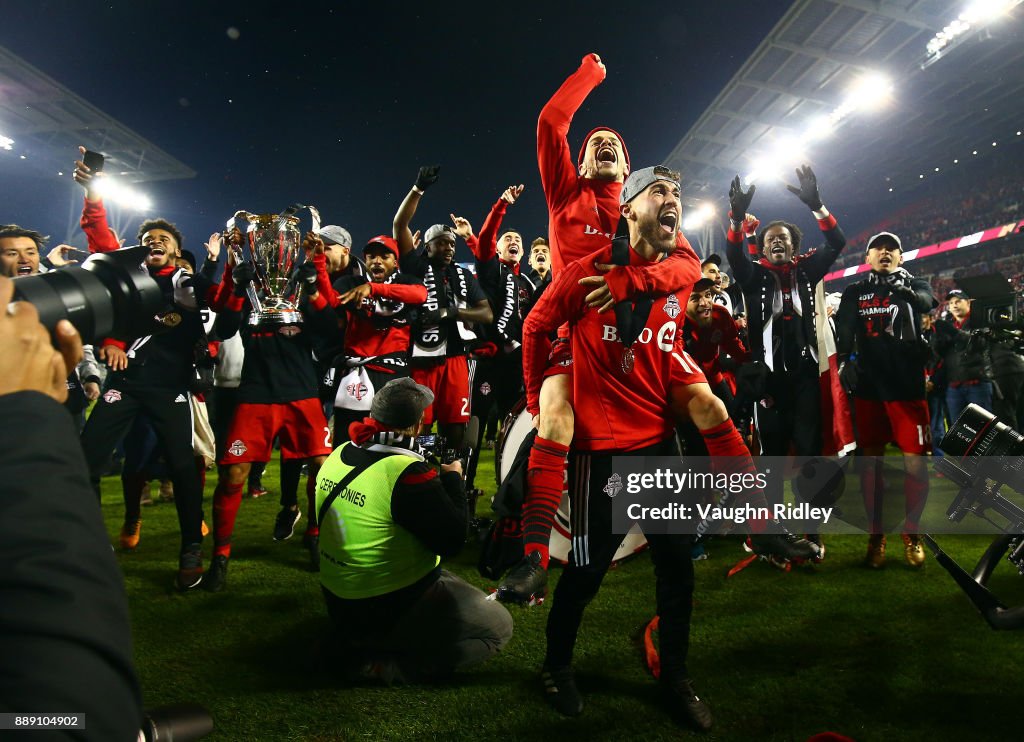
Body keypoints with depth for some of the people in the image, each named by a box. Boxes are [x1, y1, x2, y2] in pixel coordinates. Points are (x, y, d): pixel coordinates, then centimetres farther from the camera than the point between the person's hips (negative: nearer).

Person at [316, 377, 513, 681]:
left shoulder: (339, 455, -3)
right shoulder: (408, 474, -27)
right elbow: (451, 541, -19)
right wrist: (453, 479, -7)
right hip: (389, 613, -8)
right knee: (498, 626, 3)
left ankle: (362, 644, 16)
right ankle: (388, 666, -5)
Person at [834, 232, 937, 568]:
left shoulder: (915, 285, 9)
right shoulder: (854, 293, 11)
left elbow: (926, 301, -15)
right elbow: (844, 331, -1)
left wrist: (904, 288, -36)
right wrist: (844, 361, -20)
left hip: (908, 385, -1)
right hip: (869, 387, 1)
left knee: (915, 463, -3)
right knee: (871, 462, 5)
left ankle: (911, 530, 17)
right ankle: (876, 532, 18)